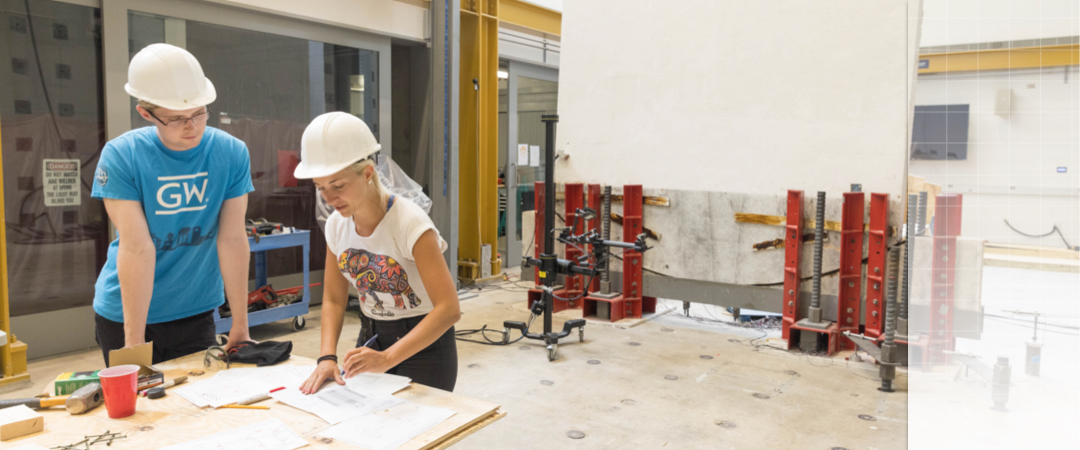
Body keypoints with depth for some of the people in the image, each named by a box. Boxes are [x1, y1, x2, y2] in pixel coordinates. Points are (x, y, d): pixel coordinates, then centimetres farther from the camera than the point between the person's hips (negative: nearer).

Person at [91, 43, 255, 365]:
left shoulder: (231, 153, -10)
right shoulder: (121, 156, -14)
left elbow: (232, 240, -12)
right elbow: (136, 248, -21)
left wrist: (240, 327, -11)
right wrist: (134, 343, -21)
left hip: (196, 311, 2)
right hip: (125, 313, -1)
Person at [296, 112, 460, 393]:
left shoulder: (409, 223, -24)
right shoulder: (336, 225, -4)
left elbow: (449, 309, -29)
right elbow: (333, 299, 5)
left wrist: (387, 358, -36)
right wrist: (327, 357, -10)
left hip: (424, 344, -5)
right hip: (371, 339, 5)